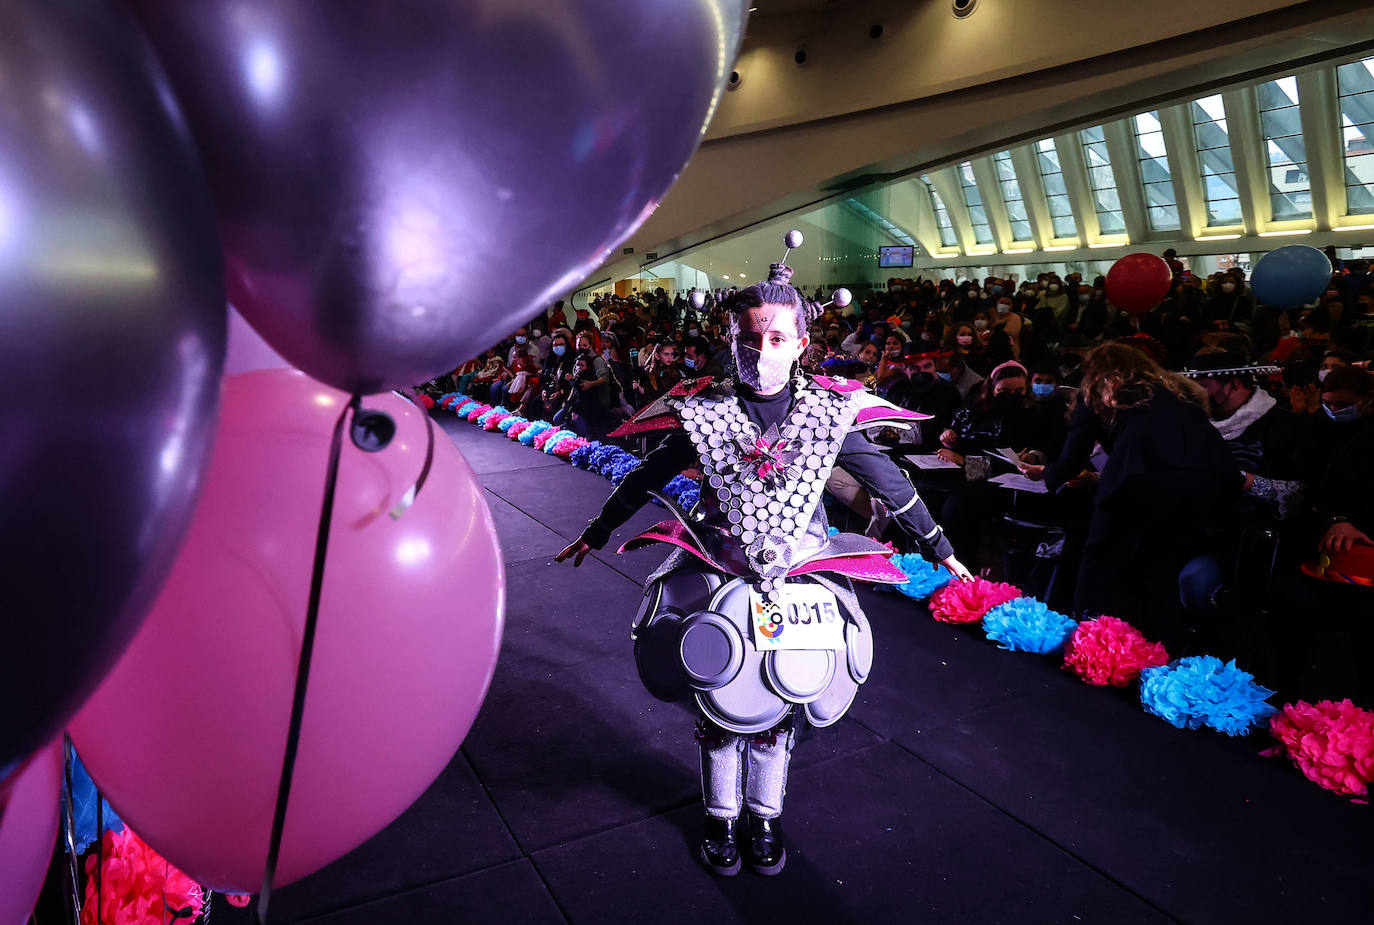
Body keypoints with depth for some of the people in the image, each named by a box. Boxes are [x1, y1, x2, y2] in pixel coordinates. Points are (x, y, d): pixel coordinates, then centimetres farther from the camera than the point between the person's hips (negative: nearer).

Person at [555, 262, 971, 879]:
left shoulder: (829, 411, -8)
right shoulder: (702, 410, -10)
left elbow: (886, 480, 2)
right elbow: (647, 476, 3)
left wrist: (939, 547, 10)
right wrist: (596, 532, 13)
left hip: (798, 575, 1)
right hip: (718, 574, 0)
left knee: (778, 704, 12)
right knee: (718, 700, 10)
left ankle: (764, 817, 36)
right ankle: (721, 817, 34)